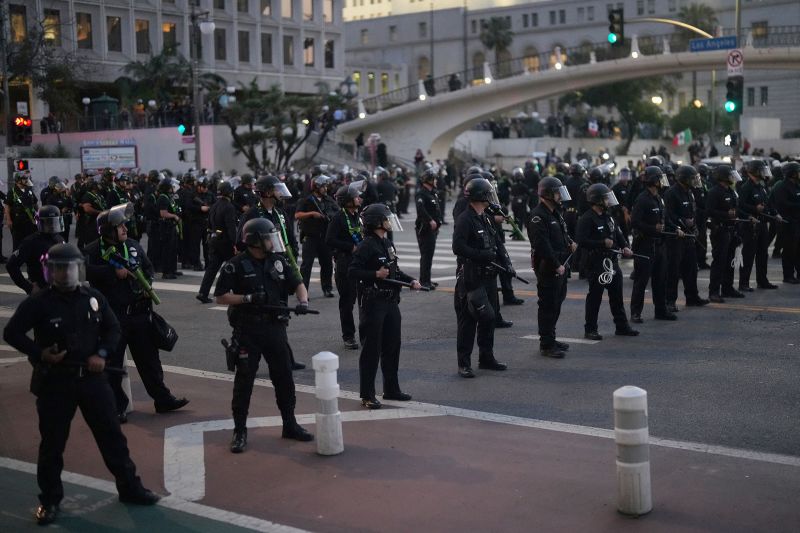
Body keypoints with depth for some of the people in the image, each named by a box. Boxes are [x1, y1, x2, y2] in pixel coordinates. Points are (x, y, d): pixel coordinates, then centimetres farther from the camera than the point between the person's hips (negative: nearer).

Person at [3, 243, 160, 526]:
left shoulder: (93, 298, 0)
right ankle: (50, 500, 21)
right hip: (54, 381, -3)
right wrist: (40, 353, -15)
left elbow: (112, 328, 10)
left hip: (91, 377, 3)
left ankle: (129, 488, 22)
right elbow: (11, 333, -4)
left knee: (111, 433, 9)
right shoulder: (38, 302, -10)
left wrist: (102, 354, -5)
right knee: (52, 442, 6)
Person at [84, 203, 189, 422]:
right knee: (113, 362, 3)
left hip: (138, 312, 5)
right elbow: (87, 271, -25)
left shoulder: (133, 246, 9)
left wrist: (147, 285, 0)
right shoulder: (94, 250, -7)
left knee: (149, 357, 12)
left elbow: (148, 268, 19)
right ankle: (117, 407, 15)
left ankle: (162, 399, 22)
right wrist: (114, 271, -25)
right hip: (111, 316, -5)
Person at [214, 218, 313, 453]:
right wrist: (248, 298, -19)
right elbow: (221, 297, -7)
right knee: (244, 379, 1)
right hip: (247, 330, -4)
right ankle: (239, 431, 12)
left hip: (275, 326, 5)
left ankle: (290, 425, 23)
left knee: (284, 376, 10)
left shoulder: (278, 261, 5)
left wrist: (303, 300, -10)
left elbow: (297, 284, 11)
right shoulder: (236, 265, -8)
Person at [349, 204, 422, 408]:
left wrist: (411, 281, 11)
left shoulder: (387, 243, 14)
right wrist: (376, 274, -24)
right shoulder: (366, 245, -14)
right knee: (371, 350, -3)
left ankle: (391, 389, 27)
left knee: (392, 347, 15)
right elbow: (352, 272, -19)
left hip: (391, 301, 9)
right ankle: (367, 395, 5)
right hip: (372, 303, -9)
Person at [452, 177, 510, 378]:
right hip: (471, 277, -9)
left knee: (489, 316, 15)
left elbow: (497, 242, 19)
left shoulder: (486, 219, 14)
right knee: (468, 319, -4)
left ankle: (486, 357, 28)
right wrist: (482, 255, -22)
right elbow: (458, 247, -22)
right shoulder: (465, 219, -13)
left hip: (489, 276, 9)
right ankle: (464, 363, 2)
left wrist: (506, 261, 4)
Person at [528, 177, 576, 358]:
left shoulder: (555, 213, 15)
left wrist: (570, 242, 6)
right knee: (548, 306, -4)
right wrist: (557, 265, -23)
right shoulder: (538, 216, -17)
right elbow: (542, 245, -24)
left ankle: (550, 339, 28)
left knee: (556, 304, 17)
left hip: (560, 267, 10)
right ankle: (546, 345, 3)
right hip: (547, 268, -10)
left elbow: (563, 233, 28)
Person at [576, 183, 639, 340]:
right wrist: (603, 243, -20)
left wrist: (625, 246, 2)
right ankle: (590, 329, 9)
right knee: (595, 296, -1)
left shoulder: (608, 217, 14)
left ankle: (622, 326, 23)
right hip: (596, 264, -8)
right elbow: (581, 241, -22)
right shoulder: (586, 219, -14)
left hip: (612, 262, 8)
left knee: (617, 295, 13)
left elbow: (618, 233, 21)